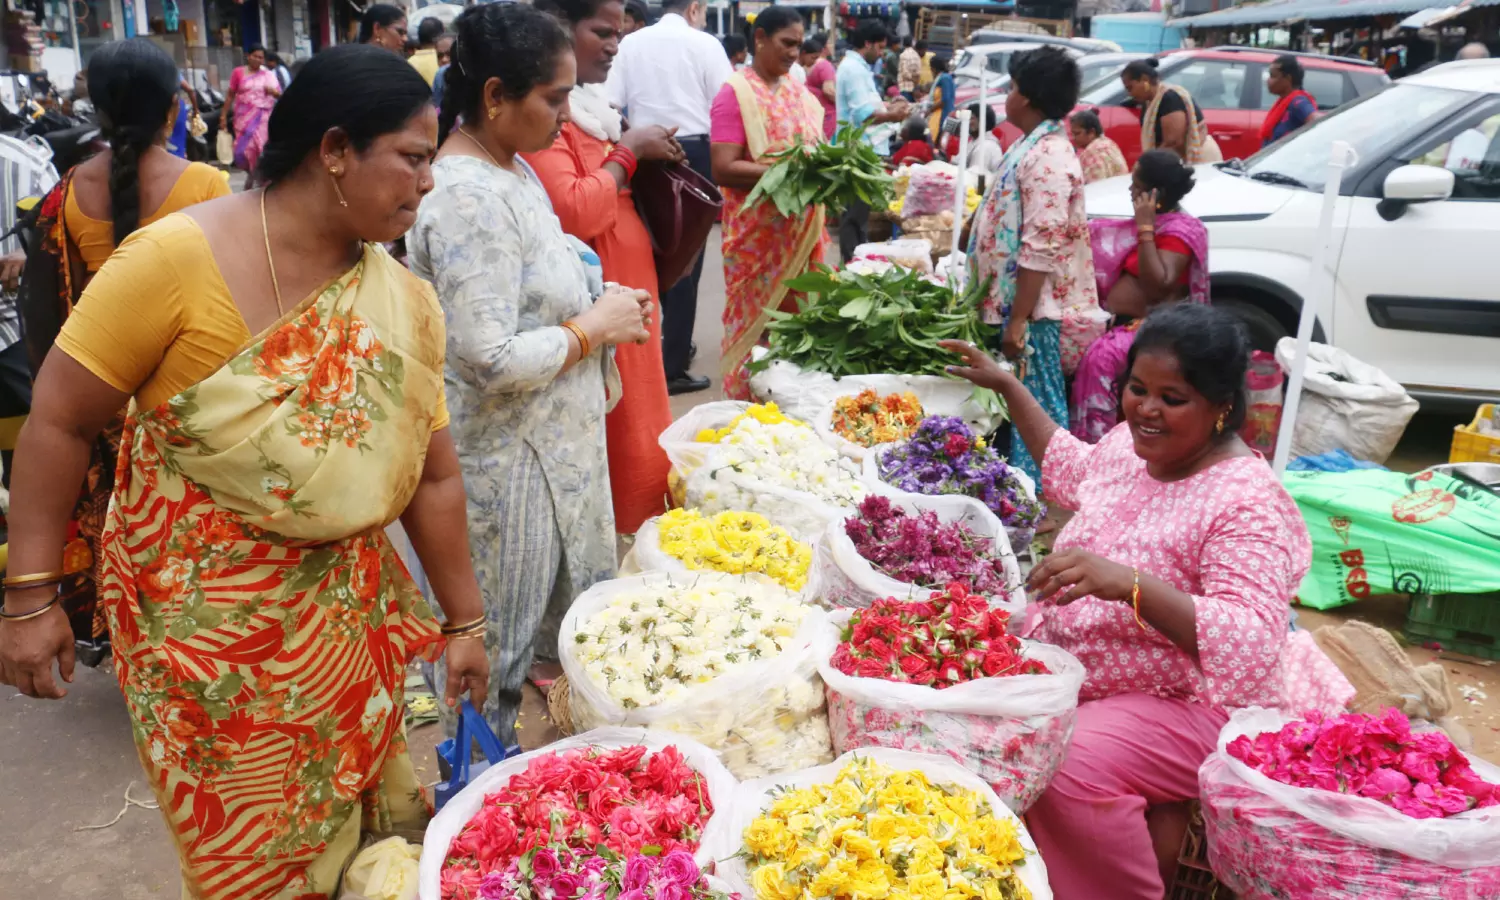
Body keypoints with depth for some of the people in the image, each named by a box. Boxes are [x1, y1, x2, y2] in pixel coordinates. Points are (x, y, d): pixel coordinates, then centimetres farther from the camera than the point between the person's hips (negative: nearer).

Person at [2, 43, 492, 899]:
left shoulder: (405, 301, -3)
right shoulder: (178, 258, -18)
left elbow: (434, 476, 2)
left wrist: (464, 622, 6)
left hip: (347, 612, 5)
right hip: (202, 612, -4)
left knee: (363, 820, 17)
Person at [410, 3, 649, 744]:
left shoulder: (508, 169, 7)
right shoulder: (469, 197, -24)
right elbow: (492, 362, -28)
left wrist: (600, 301, 3)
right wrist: (594, 326, -15)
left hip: (553, 446, 10)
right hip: (509, 464, -10)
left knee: (567, 627, 23)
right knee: (495, 654, 9)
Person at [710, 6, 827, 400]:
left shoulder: (800, 93, 12)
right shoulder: (735, 94, -9)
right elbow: (724, 169, -17)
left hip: (802, 231, 6)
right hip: (758, 234, -6)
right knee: (756, 323, 0)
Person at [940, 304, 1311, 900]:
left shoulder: (1248, 503, -20)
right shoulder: (1130, 443, 3)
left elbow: (1252, 645, -30)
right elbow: (1073, 471, 27)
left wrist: (1129, 583, -41)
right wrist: (1008, 386, 24)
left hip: (1191, 703, -7)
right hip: (1065, 671, 8)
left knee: (1071, 765, -31)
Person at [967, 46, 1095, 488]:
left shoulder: (1048, 158, -18)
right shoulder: (1032, 146, 14)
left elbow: (1041, 250, -24)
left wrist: (1019, 320, -24)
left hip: (1033, 307, -10)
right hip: (1012, 301, 10)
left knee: (1036, 408, -3)